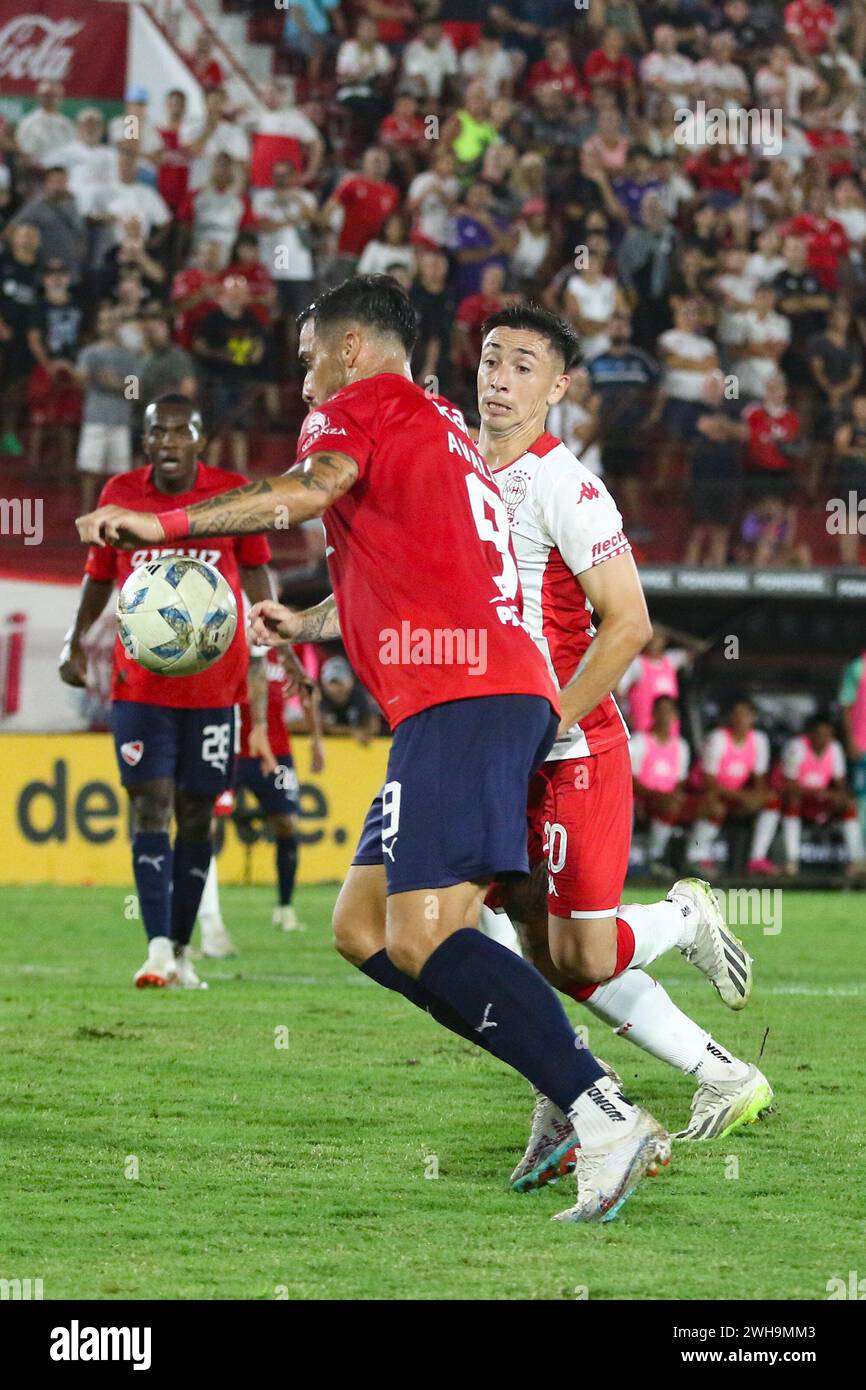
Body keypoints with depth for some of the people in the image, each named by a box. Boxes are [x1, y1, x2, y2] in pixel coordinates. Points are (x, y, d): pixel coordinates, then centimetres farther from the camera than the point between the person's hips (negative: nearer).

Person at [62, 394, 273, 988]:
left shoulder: (233, 494, -1)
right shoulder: (120, 495, 3)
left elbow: (255, 570, 10)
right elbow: (100, 575, 14)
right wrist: (76, 639, 2)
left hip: (214, 683, 0)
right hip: (141, 682, 0)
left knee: (197, 813, 5)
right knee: (150, 801, -11)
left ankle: (183, 949, 14)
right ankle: (158, 947, -17)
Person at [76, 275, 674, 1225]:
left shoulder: (363, 404, 3)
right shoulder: (439, 426, 30)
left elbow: (309, 490, -18)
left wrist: (166, 524, -21)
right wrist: (305, 625, 50)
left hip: (459, 696, -10)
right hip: (503, 689, 10)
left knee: (423, 939, -18)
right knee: (362, 926, 8)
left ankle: (605, 1119, -25)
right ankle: (576, 1085, -1)